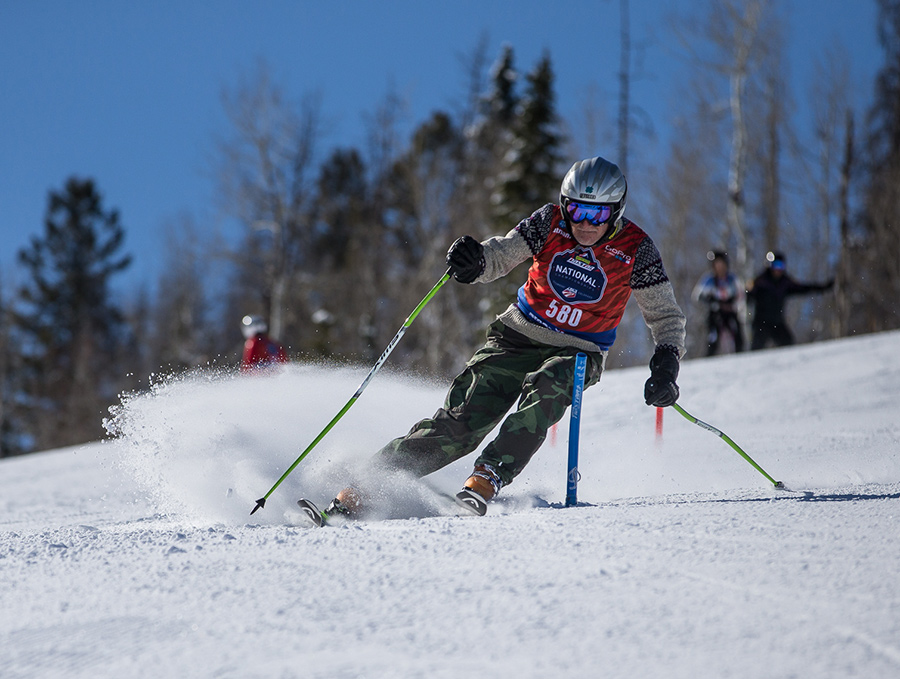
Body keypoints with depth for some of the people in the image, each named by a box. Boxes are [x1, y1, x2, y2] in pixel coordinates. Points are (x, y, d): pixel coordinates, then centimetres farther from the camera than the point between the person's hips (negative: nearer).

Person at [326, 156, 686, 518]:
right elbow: (499, 255, -9)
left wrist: (666, 366, -20)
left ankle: (486, 480, -36)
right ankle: (360, 490, -13)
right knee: (460, 422, -14)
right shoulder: (551, 222, -9)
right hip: (519, 336, 0)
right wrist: (473, 262, -33)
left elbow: (666, 316, -4)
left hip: (577, 353, 0)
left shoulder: (636, 250, -12)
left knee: (547, 389, -37)